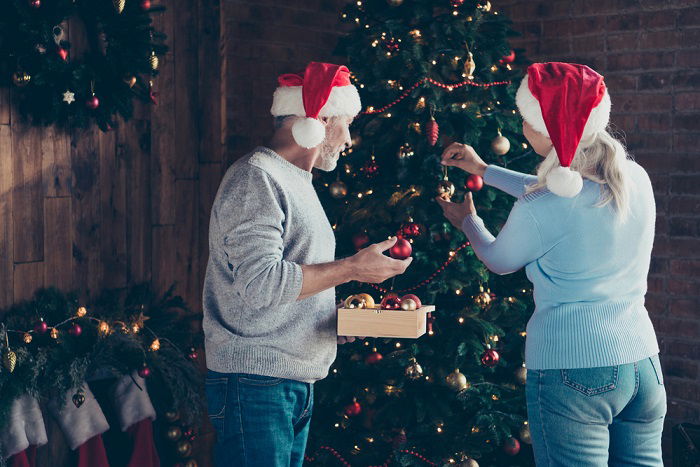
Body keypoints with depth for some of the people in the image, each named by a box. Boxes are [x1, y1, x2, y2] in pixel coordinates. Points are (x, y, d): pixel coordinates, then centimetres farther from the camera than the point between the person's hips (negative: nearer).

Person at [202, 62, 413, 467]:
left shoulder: (296, 183, 20)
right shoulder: (256, 178, -12)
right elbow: (259, 281, -22)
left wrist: (344, 320, 11)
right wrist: (352, 268, -17)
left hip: (298, 385, 10)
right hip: (255, 385, -10)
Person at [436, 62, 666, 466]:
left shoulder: (539, 212, -18)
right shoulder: (637, 179, 1)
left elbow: (499, 261, 4)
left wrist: (468, 220, 25)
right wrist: (482, 169, 28)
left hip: (571, 371, -6)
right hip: (643, 363, 6)